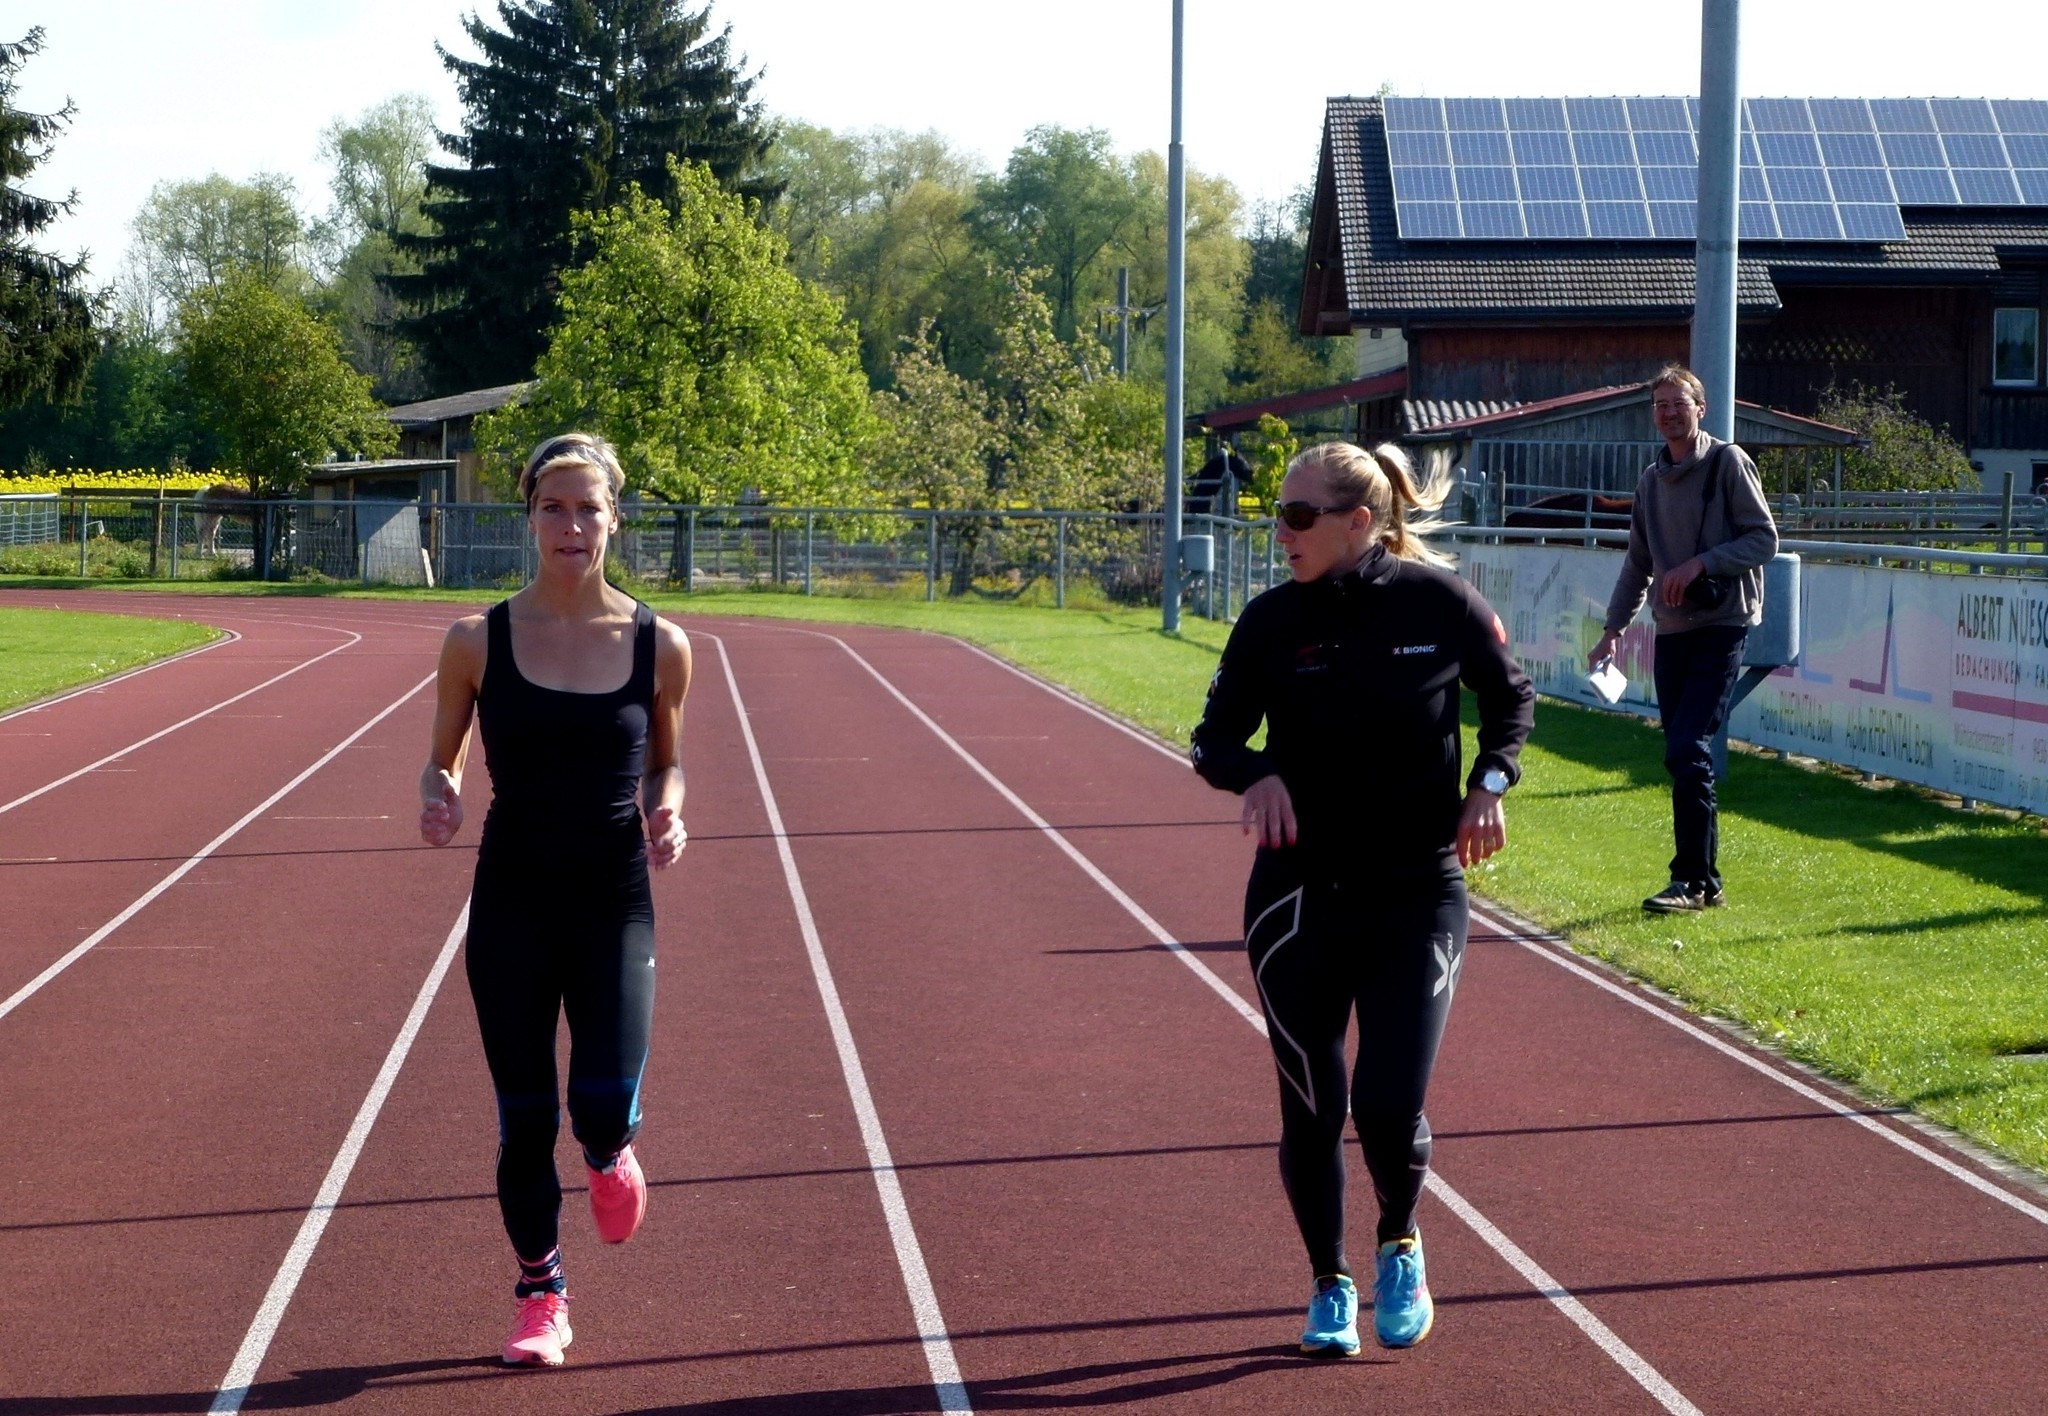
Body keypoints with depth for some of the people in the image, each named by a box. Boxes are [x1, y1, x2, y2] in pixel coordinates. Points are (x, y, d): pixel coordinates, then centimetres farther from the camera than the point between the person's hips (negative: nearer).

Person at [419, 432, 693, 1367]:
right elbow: (443, 759, 8)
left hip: (615, 902, 0)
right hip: (512, 903, 1)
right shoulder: (479, 641, -3)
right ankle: (540, 1293, 27)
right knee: (524, 1117, 5)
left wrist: (666, 811, -9)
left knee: (604, 1104, -15)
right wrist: (439, 794, -14)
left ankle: (610, 1154, 24)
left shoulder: (660, 646, -2)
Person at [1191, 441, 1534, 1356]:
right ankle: (1330, 1286, 30)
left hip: (1418, 895, -1)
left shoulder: (1441, 602, -7)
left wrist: (1491, 779, -6)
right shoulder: (1272, 622, -4)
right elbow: (1213, 737, 2)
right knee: (1311, 1111, 6)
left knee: (1390, 1108, -8)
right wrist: (1255, 773, -19)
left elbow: (1511, 695, 11)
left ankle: (1401, 1248, 25)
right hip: (1298, 898, 2)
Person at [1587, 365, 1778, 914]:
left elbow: (1764, 539, -8)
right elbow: (1638, 562, 21)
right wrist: (1613, 628, 15)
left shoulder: (1728, 462, -4)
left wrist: (1700, 564, -18)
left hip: (1721, 626, -6)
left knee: (1687, 750, -16)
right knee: (1685, 757, 6)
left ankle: (1693, 879, -12)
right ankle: (1704, 882, 11)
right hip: (1671, 629, 6)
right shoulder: (1651, 480, 15)